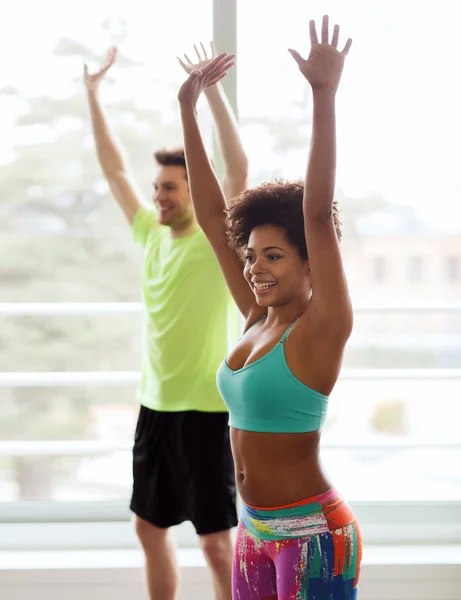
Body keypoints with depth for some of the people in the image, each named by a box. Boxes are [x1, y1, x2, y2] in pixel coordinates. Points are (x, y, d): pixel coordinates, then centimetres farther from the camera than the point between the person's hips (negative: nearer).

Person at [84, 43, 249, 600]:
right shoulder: (152, 235, 6)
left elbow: (238, 167, -24)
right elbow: (114, 167, 13)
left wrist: (212, 88, -28)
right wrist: (93, 93, 12)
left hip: (204, 408, -7)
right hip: (155, 405, 7)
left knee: (215, 541, -1)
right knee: (150, 528, 16)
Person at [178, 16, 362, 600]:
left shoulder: (320, 329, -12)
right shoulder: (257, 319, 6)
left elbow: (317, 214, -24)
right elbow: (211, 216, 8)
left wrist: (324, 95, -31)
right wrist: (188, 109, 7)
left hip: (311, 532, -7)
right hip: (255, 529, 8)